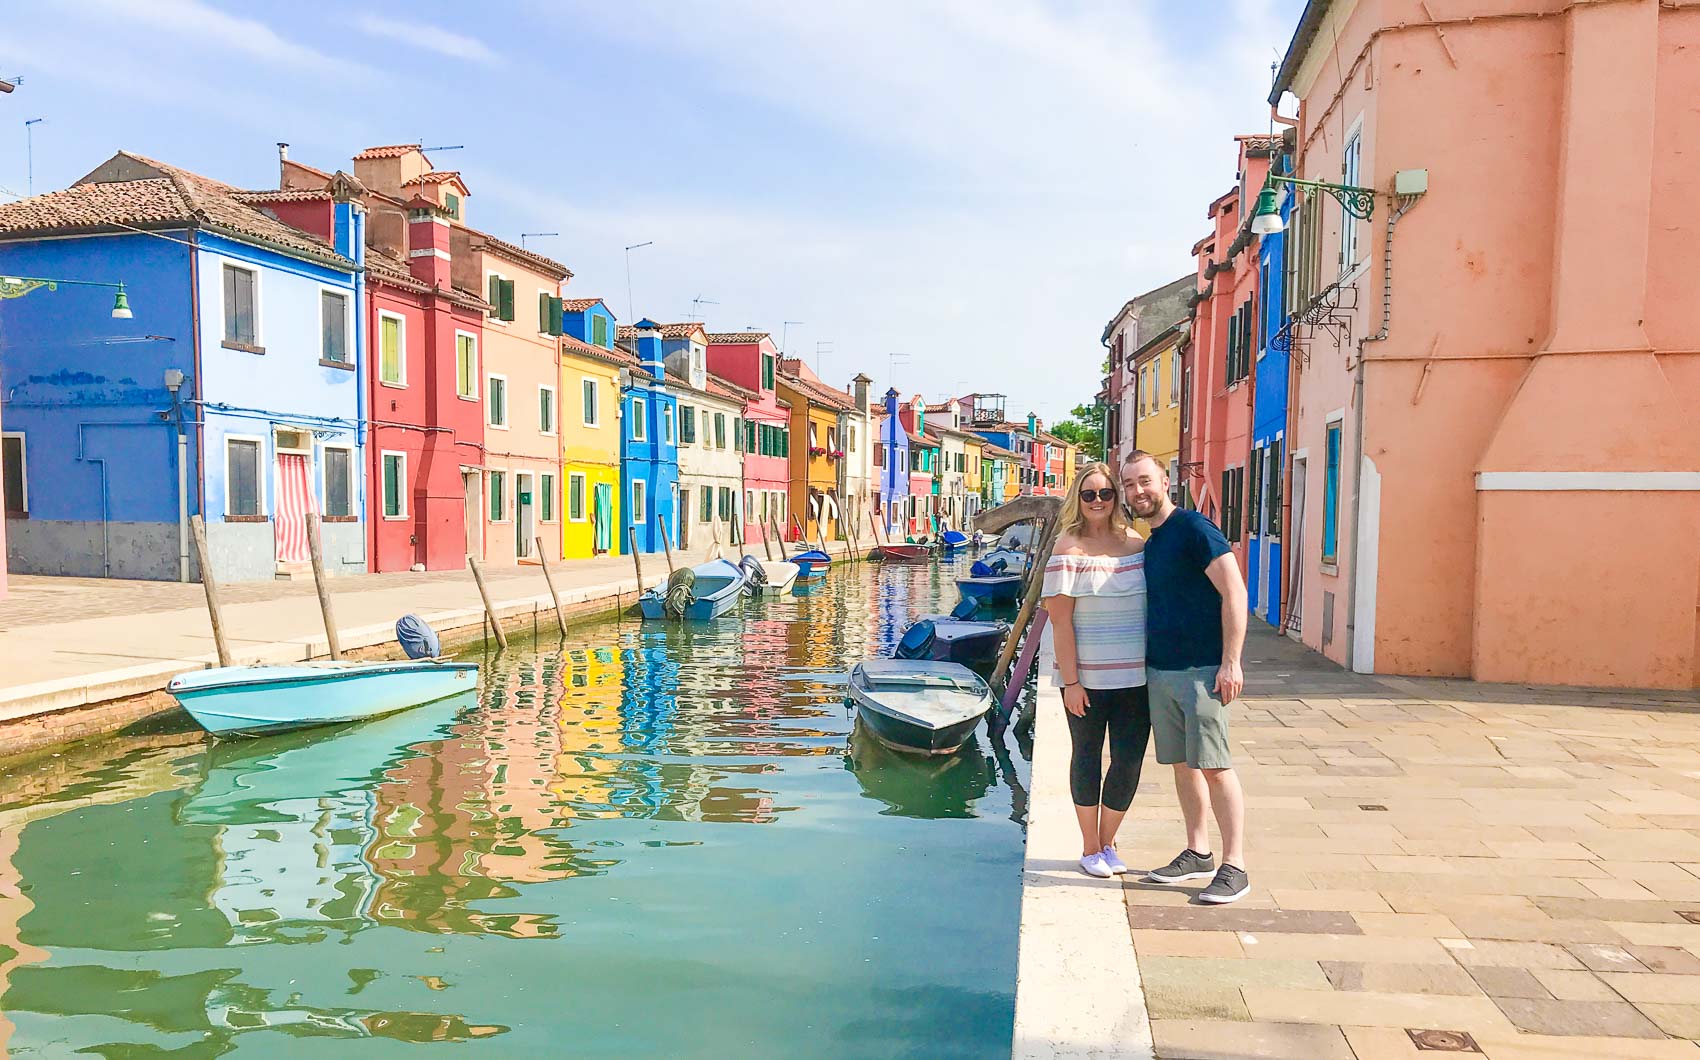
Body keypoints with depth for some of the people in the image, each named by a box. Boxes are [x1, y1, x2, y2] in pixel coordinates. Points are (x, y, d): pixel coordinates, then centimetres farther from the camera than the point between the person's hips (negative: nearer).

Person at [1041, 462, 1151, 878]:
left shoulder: (1136, 543, 7)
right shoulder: (1069, 549, -8)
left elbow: (1153, 604, 15)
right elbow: (1060, 621, -11)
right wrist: (1070, 682, -14)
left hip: (1135, 677, 4)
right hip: (1088, 677, -4)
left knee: (1129, 761, 5)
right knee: (1087, 756, 9)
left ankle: (1107, 842, 27)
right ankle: (1090, 848, 25)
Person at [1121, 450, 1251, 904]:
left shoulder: (1194, 528, -11)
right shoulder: (1150, 544, 15)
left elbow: (1234, 593, -15)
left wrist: (1231, 662, -19)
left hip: (1202, 670, -8)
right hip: (1159, 671, 8)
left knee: (1214, 766, -5)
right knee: (1182, 763, 13)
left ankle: (1235, 867, 3)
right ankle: (1198, 853, 24)